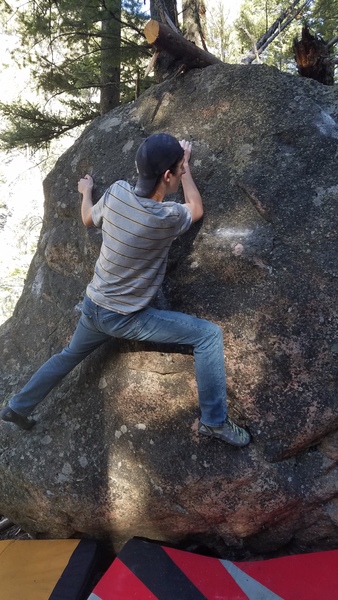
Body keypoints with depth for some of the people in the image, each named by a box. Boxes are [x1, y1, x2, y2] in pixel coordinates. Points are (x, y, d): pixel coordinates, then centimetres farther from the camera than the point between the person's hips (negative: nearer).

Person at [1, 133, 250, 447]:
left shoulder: (116, 192, -10)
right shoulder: (167, 217, -25)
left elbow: (88, 219, 13)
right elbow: (196, 210, 0)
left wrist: (86, 191, 32)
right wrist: (186, 168, 11)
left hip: (93, 306, 7)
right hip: (125, 319, -6)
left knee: (68, 356, 32)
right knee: (209, 334, -6)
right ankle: (214, 421, 0)